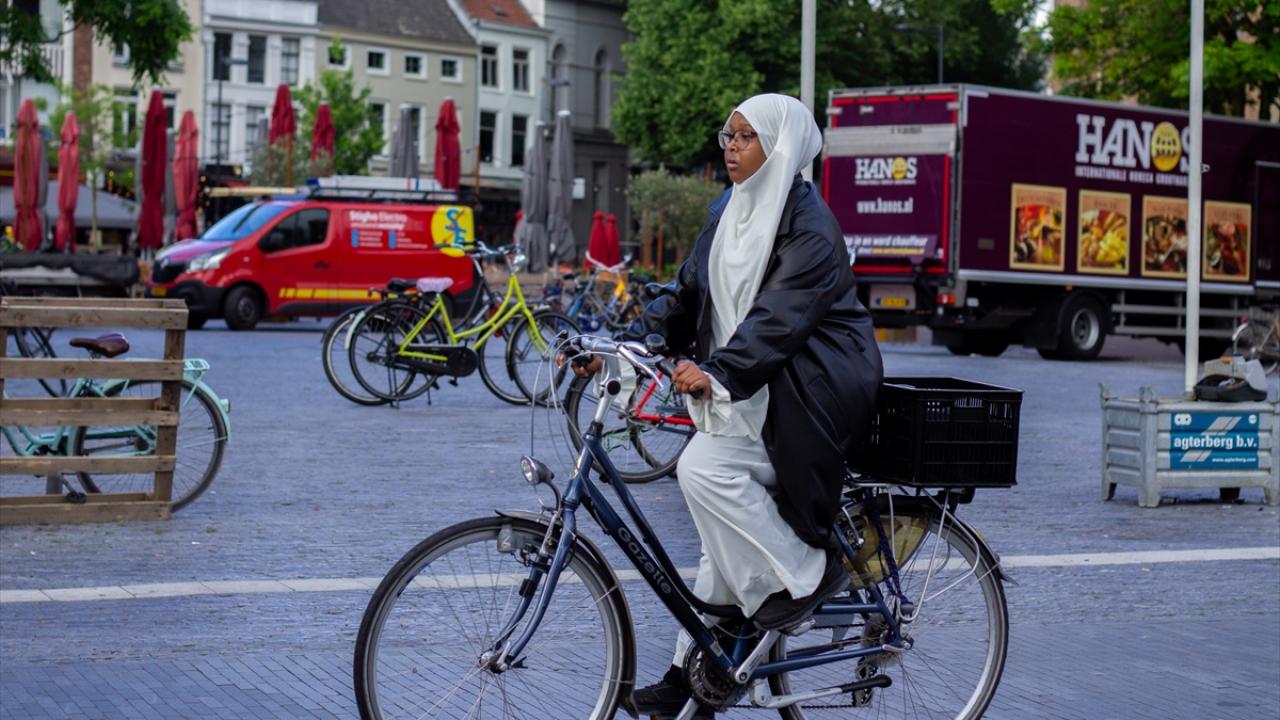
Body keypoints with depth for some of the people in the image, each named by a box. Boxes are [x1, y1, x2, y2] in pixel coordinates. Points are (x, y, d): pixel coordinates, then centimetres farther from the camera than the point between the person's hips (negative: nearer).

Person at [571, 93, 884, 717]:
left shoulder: (809, 225, -13)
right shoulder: (729, 214, 13)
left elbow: (782, 314, -24)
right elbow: (687, 296, 11)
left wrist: (719, 371, -37)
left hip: (803, 394, -8)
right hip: (748, 388, 8)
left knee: (704, 470, -25)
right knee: (729, 533, 7)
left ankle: (804, 577, -8)